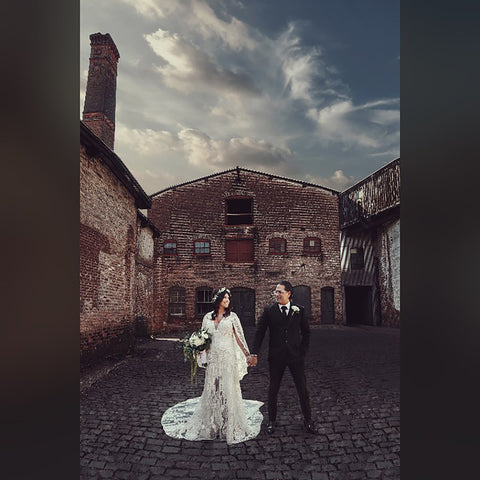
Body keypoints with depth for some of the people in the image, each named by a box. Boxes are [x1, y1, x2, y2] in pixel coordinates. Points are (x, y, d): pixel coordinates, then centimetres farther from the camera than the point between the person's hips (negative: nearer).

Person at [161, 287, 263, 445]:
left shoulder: (232, 316, 1)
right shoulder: (207, 317, 8)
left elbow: (238, 337, 1)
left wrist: (246, 355, -3)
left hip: (227, 357, -2)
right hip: (212, 357, 2)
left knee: (228, 388, 3)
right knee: (212, 389, 8)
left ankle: (229, 426, 18)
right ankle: (211, 424, 25)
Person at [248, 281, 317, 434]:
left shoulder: (299, 310, 0)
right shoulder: (269, 311, -4)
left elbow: (306, 332, 9)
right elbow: (259, 333, -4)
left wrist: (303, 351, 2)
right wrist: (254, 354, -10)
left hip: (296, 356, 1)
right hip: (276, 357, 0)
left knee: (302, 389, 8)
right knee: (273, 389, 12)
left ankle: (308, 420, 28)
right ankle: (271, 420, 30)